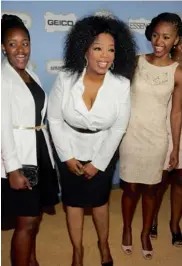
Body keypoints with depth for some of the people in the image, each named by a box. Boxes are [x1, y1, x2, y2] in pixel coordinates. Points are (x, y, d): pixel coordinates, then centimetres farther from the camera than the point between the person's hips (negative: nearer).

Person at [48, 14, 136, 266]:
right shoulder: (65, 79, -21)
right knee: (73, 200, 14)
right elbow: (54, 119, -10)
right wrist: (68, 156, -9)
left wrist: (98, 163, -9)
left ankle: (104, 244, 44)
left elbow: (118, 127, -12)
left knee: (99, 199, 15)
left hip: (103, 152, 0)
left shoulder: (121, 84, -21)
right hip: (70, 150, 1)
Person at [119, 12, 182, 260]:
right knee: (130, 187, 11)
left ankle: (146, 233, 36)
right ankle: (127, 229, 37)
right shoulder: (136, 62, -4)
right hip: (130, 134, 0)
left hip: (157, 137, 0)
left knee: (150, 188, 14)